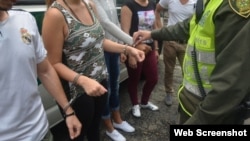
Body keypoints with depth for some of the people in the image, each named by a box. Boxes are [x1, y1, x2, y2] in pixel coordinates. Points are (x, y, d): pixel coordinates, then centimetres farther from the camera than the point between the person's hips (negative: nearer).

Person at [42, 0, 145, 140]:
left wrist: (127, 49, 0)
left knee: (95, 128, 26)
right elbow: (54, 63, -19)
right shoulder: (56, 14, -21)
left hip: (100, 80, 6)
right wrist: (83, 81, -33)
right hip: (78, 90, -6)